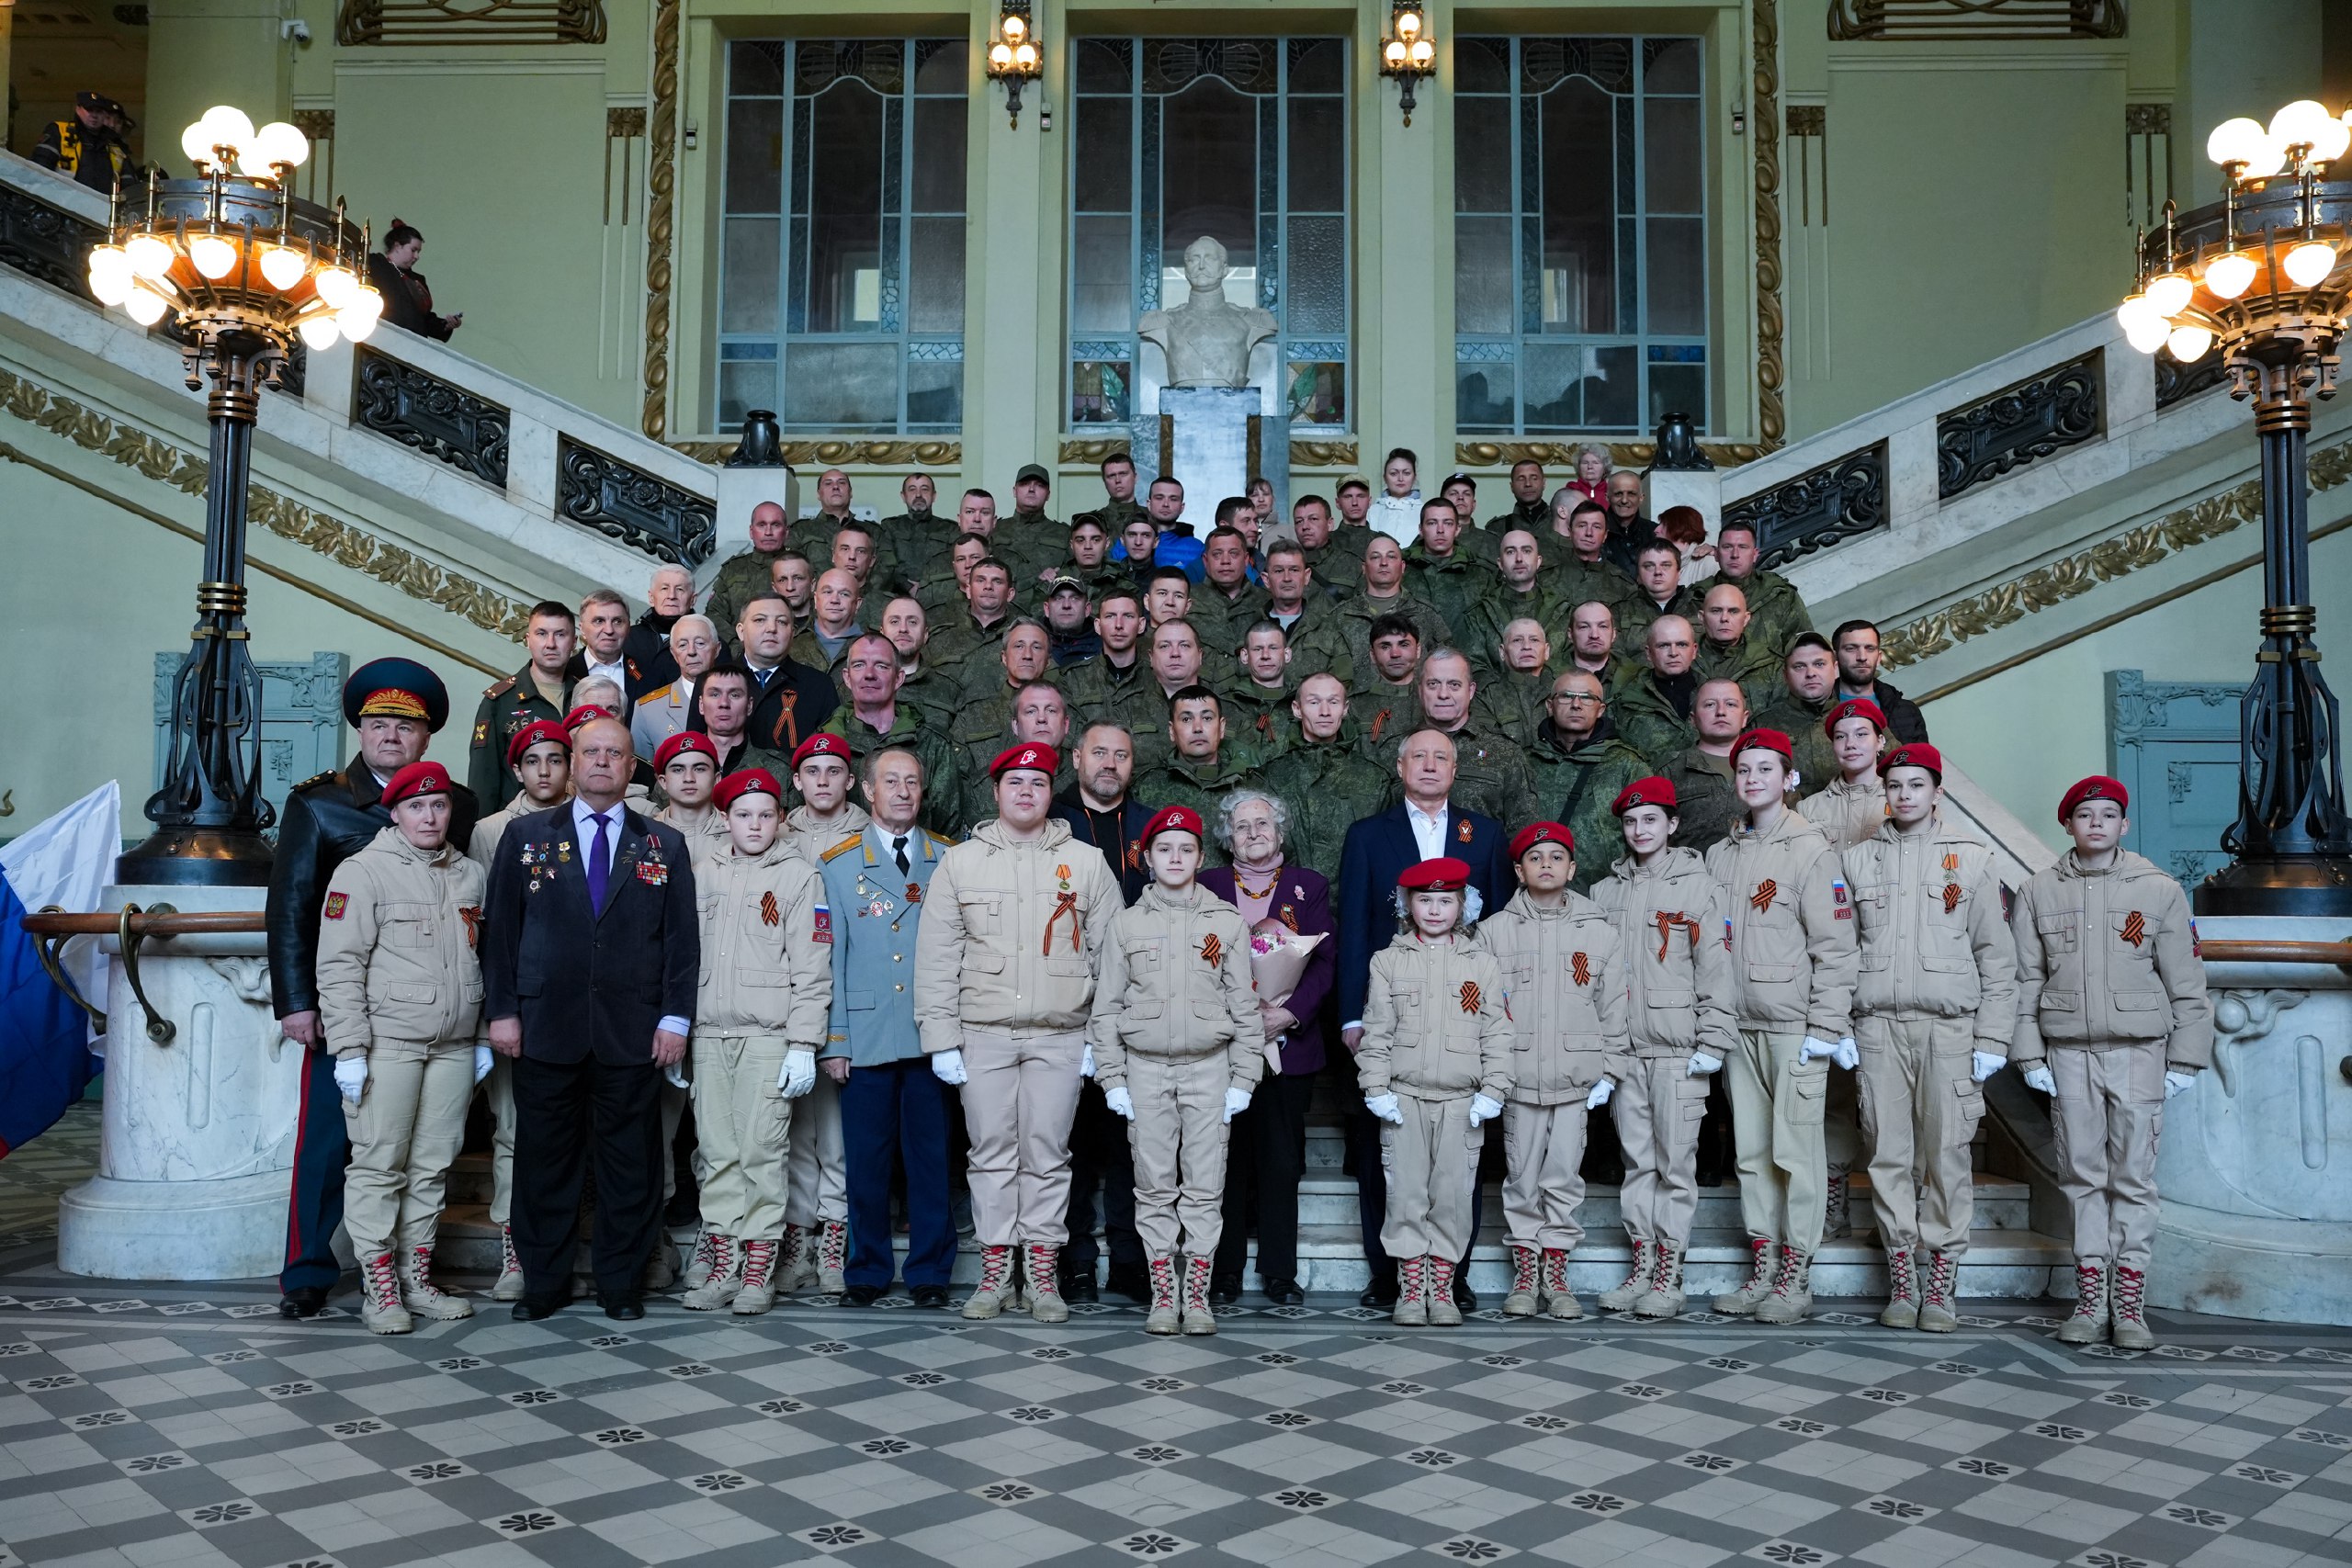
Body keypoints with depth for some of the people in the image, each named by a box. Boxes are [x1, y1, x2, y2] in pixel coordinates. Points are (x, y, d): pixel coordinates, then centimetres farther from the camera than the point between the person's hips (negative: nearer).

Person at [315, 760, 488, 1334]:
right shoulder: (362, 872, -2)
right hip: (387, 1043, -5)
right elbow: (339, 966, -7)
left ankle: (416, 1276, 17)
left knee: (433, 1165, 8)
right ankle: (378, 1287, 6)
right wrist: (349, 1049, -12)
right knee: (379, 1164, -2)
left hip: (453, 1046, 5)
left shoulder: (470, 875, 13)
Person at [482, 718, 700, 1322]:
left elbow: (682, 939, 6)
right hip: (546, 1028, 0)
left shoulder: (665, 846, 9)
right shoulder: (526, 835, 9)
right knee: (544, 1158, 6)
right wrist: (501, 1010, 0)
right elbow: (500, 927, 7)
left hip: (633, 1033, 0)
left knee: (630, 1160, 5)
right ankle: (543, 1283, 19)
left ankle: (620, 1284, 17)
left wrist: (675, 1018, -1)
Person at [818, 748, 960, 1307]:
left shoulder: (951, 861, 8)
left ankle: (930, 1272, 15)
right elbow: (829, 957, 4)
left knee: (931, 1156, 4)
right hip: (865, 1037, 0)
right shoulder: (837, 865, 7)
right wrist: (832, 1039, -2)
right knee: (866, 1157, 3)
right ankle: (866, 1271, 16)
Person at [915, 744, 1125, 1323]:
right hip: (983, 1035, 0)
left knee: (1047, 1155, 3)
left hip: (1060, 1037, 0)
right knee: (991, 1152, 5)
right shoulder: (960, 862, 6)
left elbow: (1110, 957, 6)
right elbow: (936, 956, 4)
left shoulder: (1087, 863, 6)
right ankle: (994, 1274, 14)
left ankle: (1044, 1276, 12)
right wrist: (941, 1038, -2)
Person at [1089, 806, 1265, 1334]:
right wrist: (1112, 1078, 0)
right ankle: (1162, 1296, 12)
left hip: (1208, 1066, 0)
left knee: (1205, 1186, 1)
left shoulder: (1227, 921, 3)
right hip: (1145, 1067, 0)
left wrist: (1243, 1078, -1)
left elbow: (1244, 1005, 4)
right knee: (1154, 1187, 3)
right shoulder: (1126, 923, 4)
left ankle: (1199, 1296, 10)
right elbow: (1107, 1006, 5)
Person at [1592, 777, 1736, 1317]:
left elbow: (1716, 968, -4)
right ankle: (1641, 1268, 17)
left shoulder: (1698, 886, 0)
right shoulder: (1605, 892, 12)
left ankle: (1669, 1278, 6)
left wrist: (1713, 1043, -9)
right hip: (1623, 1046, 4)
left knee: (1675, 1161, -2)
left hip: (1678, 1048, -4)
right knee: (1636, 1160, 9)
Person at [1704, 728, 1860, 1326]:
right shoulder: (1721, 855, 13)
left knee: (1796, 1151, -2)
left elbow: (1834, 945, -9)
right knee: (1752, 1151, 9)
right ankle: (1761, 1272, 17)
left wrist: (1827, 1027, -14)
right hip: (1740, 1024, 6)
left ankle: (1796, 1279, 6)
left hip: (1795, 1024, -6)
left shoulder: (1811, 850, -5)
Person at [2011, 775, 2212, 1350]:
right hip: (2068, 1050, 1)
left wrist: (2186, 1059, 0)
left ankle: (2129, 1305, 7)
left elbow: (2185, 981, 4)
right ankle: (2089, 1300, 11)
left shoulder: (2160, 891, 3)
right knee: (2082, 1175, 4)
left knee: (2134, 1177, -1)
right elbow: (2025, 979, 6)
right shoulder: (2039, 892, 6)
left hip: (2138, 1049, -1)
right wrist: (2029, 1055, 1)